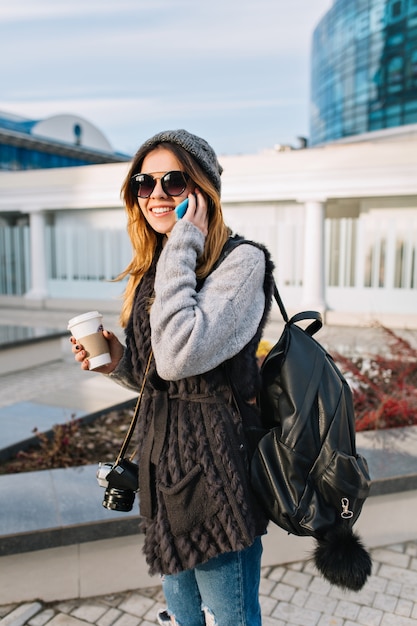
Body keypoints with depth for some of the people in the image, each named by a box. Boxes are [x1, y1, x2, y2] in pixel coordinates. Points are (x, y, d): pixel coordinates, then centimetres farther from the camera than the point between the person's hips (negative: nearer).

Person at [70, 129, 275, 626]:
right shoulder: (152, 271, 8)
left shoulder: (241, 261, -16)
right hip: (161, 461, 7)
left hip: (214, 469, -7)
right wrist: (117, 361, -4)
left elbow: (179, 357, -31)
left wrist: (182, 246, -23)